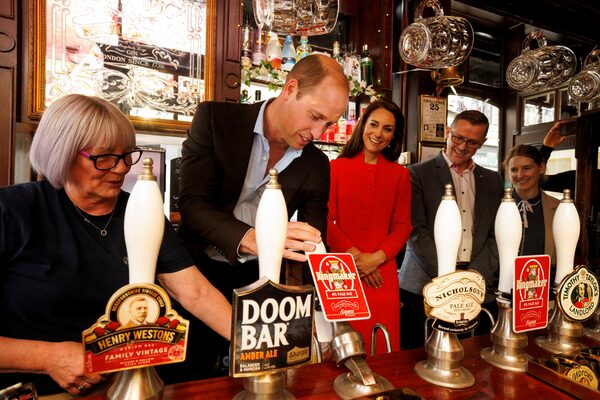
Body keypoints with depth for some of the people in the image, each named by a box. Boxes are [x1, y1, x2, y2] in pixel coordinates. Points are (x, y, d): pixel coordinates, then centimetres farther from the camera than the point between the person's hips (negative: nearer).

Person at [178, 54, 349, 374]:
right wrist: (253, 238, -35)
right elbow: (191, 202, -19)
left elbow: (313, 245, -1)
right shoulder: (215, 119, -10)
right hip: (199, 271, -1)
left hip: (259, 281, 2)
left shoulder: (317, 165, -2)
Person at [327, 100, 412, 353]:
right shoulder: (337, 167, 3)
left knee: (381, 348, 6)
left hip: (381, 273, 2)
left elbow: (402, 226, 6)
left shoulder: (400, 174, 9)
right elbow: (326, 220, 0)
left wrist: (377, 257, -9)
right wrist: (353, 255, -9)